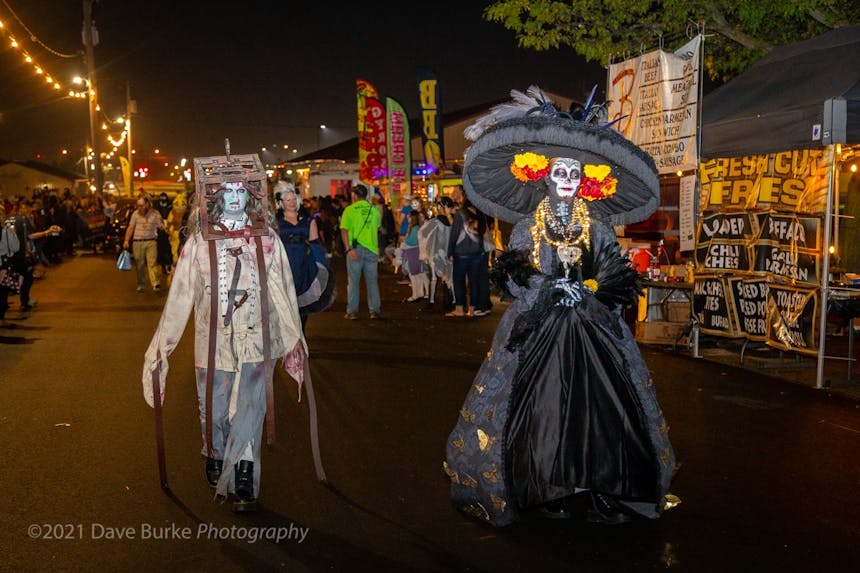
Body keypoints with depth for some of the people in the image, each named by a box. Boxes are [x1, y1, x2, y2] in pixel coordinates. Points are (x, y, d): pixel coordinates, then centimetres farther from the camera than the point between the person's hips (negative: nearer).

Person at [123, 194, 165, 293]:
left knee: (152, 263, -10)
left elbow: (162, 227, 3)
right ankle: (141, 284, 16)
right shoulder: (135, 213, 9)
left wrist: (160, 220, -18)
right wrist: (126, 240, 5)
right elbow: (130, 228, 11)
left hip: (151, 242, -2)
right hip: (137, 242, 2)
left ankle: (156, 284, -18)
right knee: (139, 265, 5)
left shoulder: (155, 213, 4)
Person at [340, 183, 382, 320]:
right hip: (372, 248, 2)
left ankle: (352, 311, 7)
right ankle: (375, 311, 9)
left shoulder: (349, 210, -6)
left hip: (355, 249, -2)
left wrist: (348, 248, -17)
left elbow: (344, 230, -13)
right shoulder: (374, 210, 4)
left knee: (353, 281, 5)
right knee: (372, 281, 9)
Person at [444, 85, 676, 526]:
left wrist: (585, 289, -13)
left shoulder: (597, 226, 8)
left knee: (598, 400, -5)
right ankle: (548, 491, 6)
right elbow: (513, 274, -2)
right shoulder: (526, 225, 5)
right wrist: (551, 288, -14)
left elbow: (615, 275, 4)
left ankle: (603, 489, 3)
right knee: (541, 401, -5)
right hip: (538, 323, -1)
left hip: (591, 324, 1)